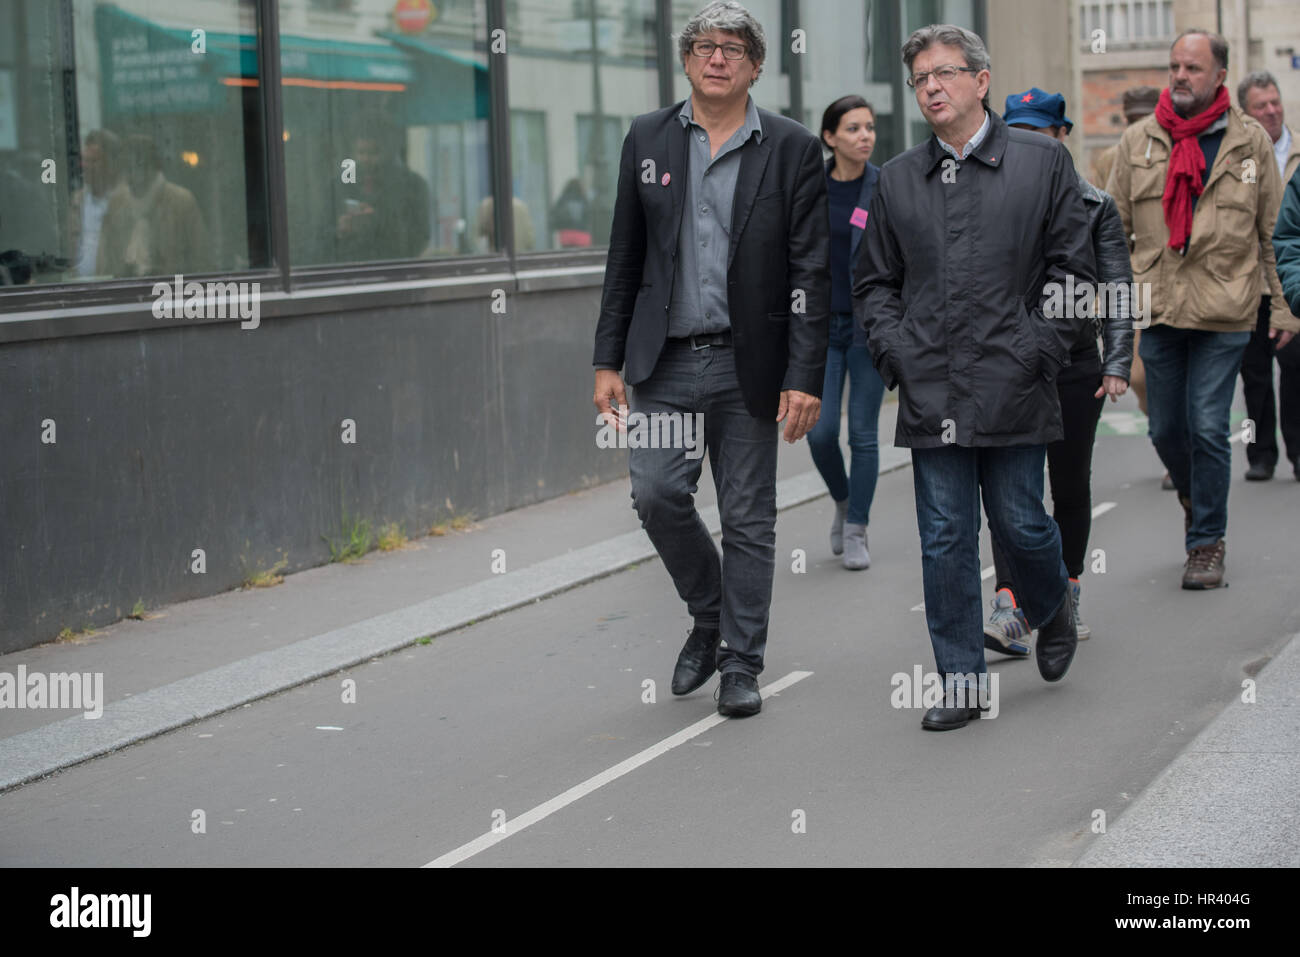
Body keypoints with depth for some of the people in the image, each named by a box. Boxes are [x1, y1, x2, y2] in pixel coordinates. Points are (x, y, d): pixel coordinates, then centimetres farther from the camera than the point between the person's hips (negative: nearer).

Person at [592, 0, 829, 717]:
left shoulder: (792, 150, -1)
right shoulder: (648, 140, 7)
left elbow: (811, 272, -3)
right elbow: (625, 258, 9)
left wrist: (805, 377, -10)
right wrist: (608, 361, 4)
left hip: (746, 364, -2)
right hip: (664, 360, 2)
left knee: (748, 519, 3)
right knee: (656, 491, -8)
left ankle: (740, 663, 16)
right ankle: (709, 617, 18)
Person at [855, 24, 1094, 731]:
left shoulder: (1043, 162, 3)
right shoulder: (897, 180, 11)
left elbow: (1073, 269, 2)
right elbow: (874, 283, 16)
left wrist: (1037, 352, -6)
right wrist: (896, 355, 1)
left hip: (1013, 389, -2)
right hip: (931, 394, 2)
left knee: (1021, 523, 4)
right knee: (945, 539, 2)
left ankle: (1053, 610, 36)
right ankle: (962, 682, 11)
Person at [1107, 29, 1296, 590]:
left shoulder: (1250, 143, 3)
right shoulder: (1138, 142, 6)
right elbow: (1115, 226, 11)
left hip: (1224, 312, -2)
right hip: (1158, 309, 2)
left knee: (1208, 428, -6)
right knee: (1166, 430, 9)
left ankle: (1207, 542, 9)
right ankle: (1194, 499, 39)